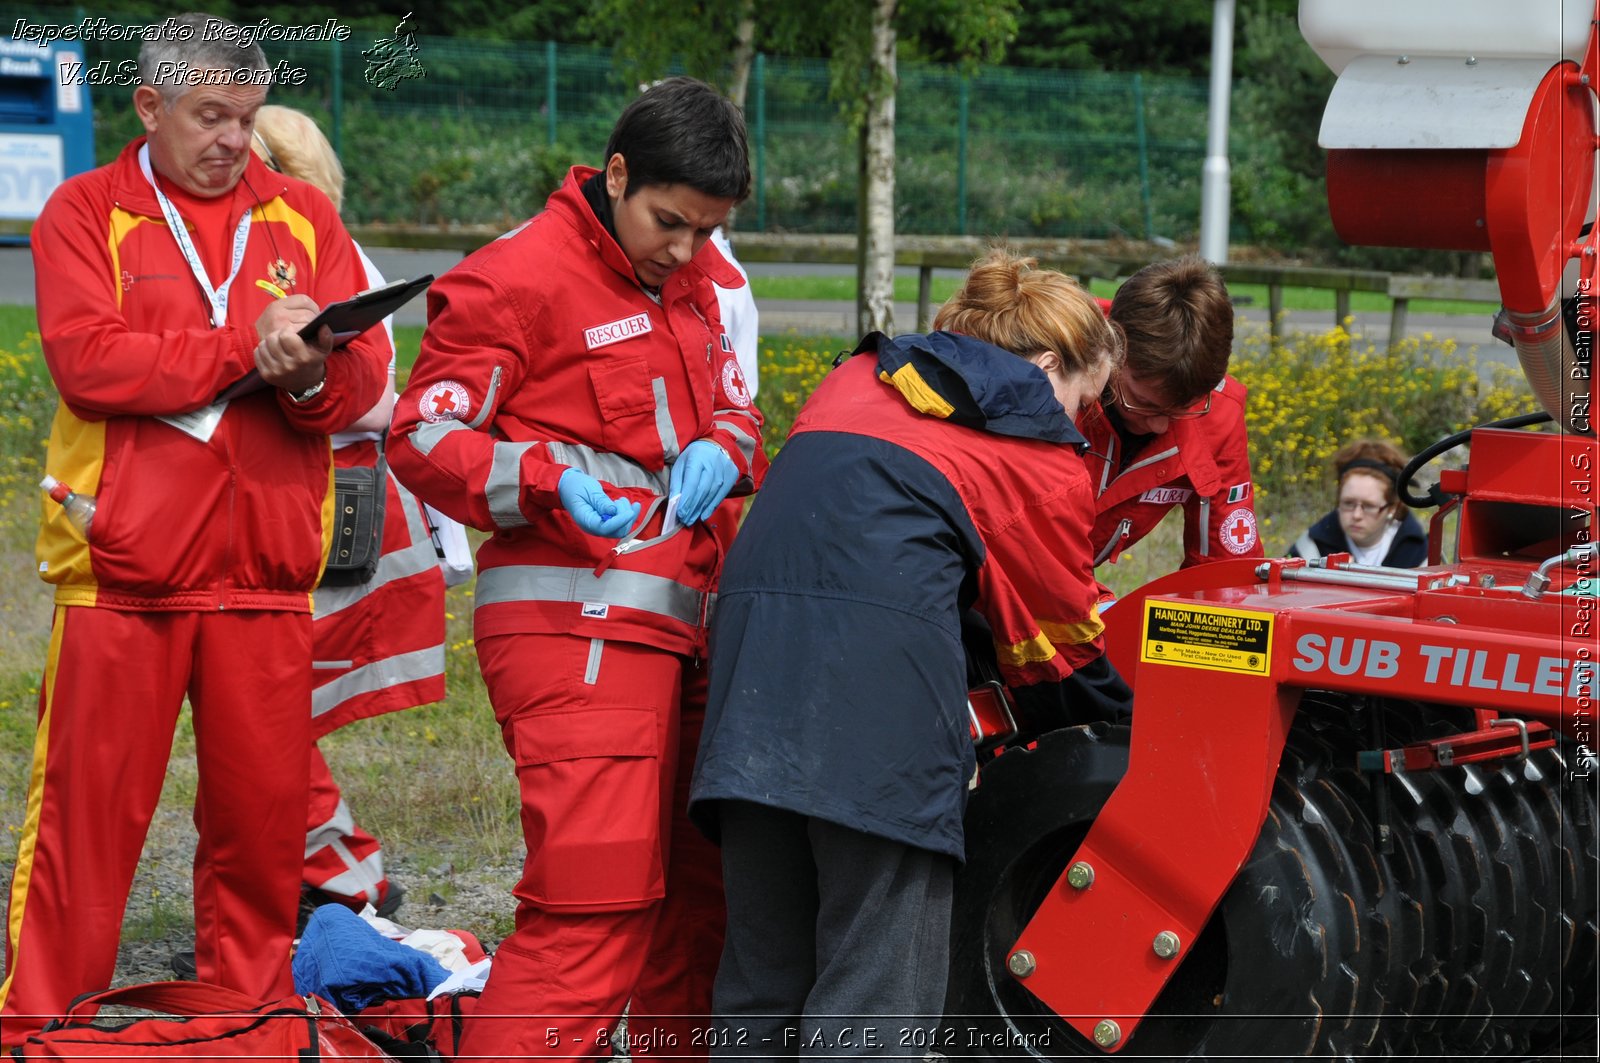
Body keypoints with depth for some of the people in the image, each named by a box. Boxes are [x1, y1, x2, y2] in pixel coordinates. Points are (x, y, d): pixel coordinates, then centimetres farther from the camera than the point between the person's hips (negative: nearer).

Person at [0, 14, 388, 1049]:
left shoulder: (304, 217, 13)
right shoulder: (85, 213, 4)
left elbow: (367, 375, 4)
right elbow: (86, 360, -11)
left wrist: (313, 376, -18)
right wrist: (244, 350, -13)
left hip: (266, 572, 3)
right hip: (120, 566, -3)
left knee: (264, 809, 6)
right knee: (88, 806, -1)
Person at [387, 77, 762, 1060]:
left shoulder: (703, 280, 17)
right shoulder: (520, 278, -7)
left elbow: (733, 408, 26)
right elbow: (423, 435, -8)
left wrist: (721, 449, 1)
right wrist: (550, 481, -24)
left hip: (681, 622, 8)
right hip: (576, 620, -8)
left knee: (698, 887, 14)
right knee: (599, 900, -17)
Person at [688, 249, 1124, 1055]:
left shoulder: (858, 380, 28)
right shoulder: (1045, 457, 12)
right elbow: (1060, 634, 21)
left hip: (753, 623, 6)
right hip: (886, 649, -6)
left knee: (762, 967, 12)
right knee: (878, 983, -2)